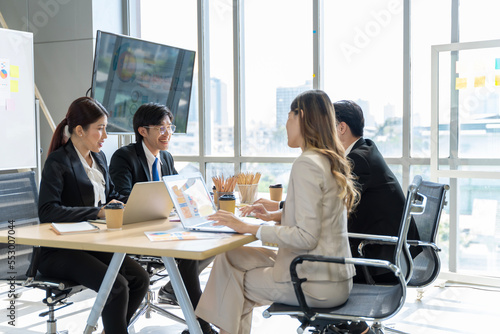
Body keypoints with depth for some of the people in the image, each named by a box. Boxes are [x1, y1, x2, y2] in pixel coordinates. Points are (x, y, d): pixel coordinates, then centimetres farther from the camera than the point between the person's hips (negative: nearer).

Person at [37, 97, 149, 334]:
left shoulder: (99, 157, 13)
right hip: (60, 251, -7)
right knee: (117, 285, -26)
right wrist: (98, 212, -27)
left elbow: (111, 195, 21)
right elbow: (47, 211, -22)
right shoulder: (58, 161, -11)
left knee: (140, 278, -13)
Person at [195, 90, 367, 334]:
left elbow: (306, 237, -22)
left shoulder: (306, 164, -18)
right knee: (228, 256, 13)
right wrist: (273, 215, 13)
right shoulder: (330, 161, 11)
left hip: (317, 285, -9)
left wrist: (249, 228, -16)